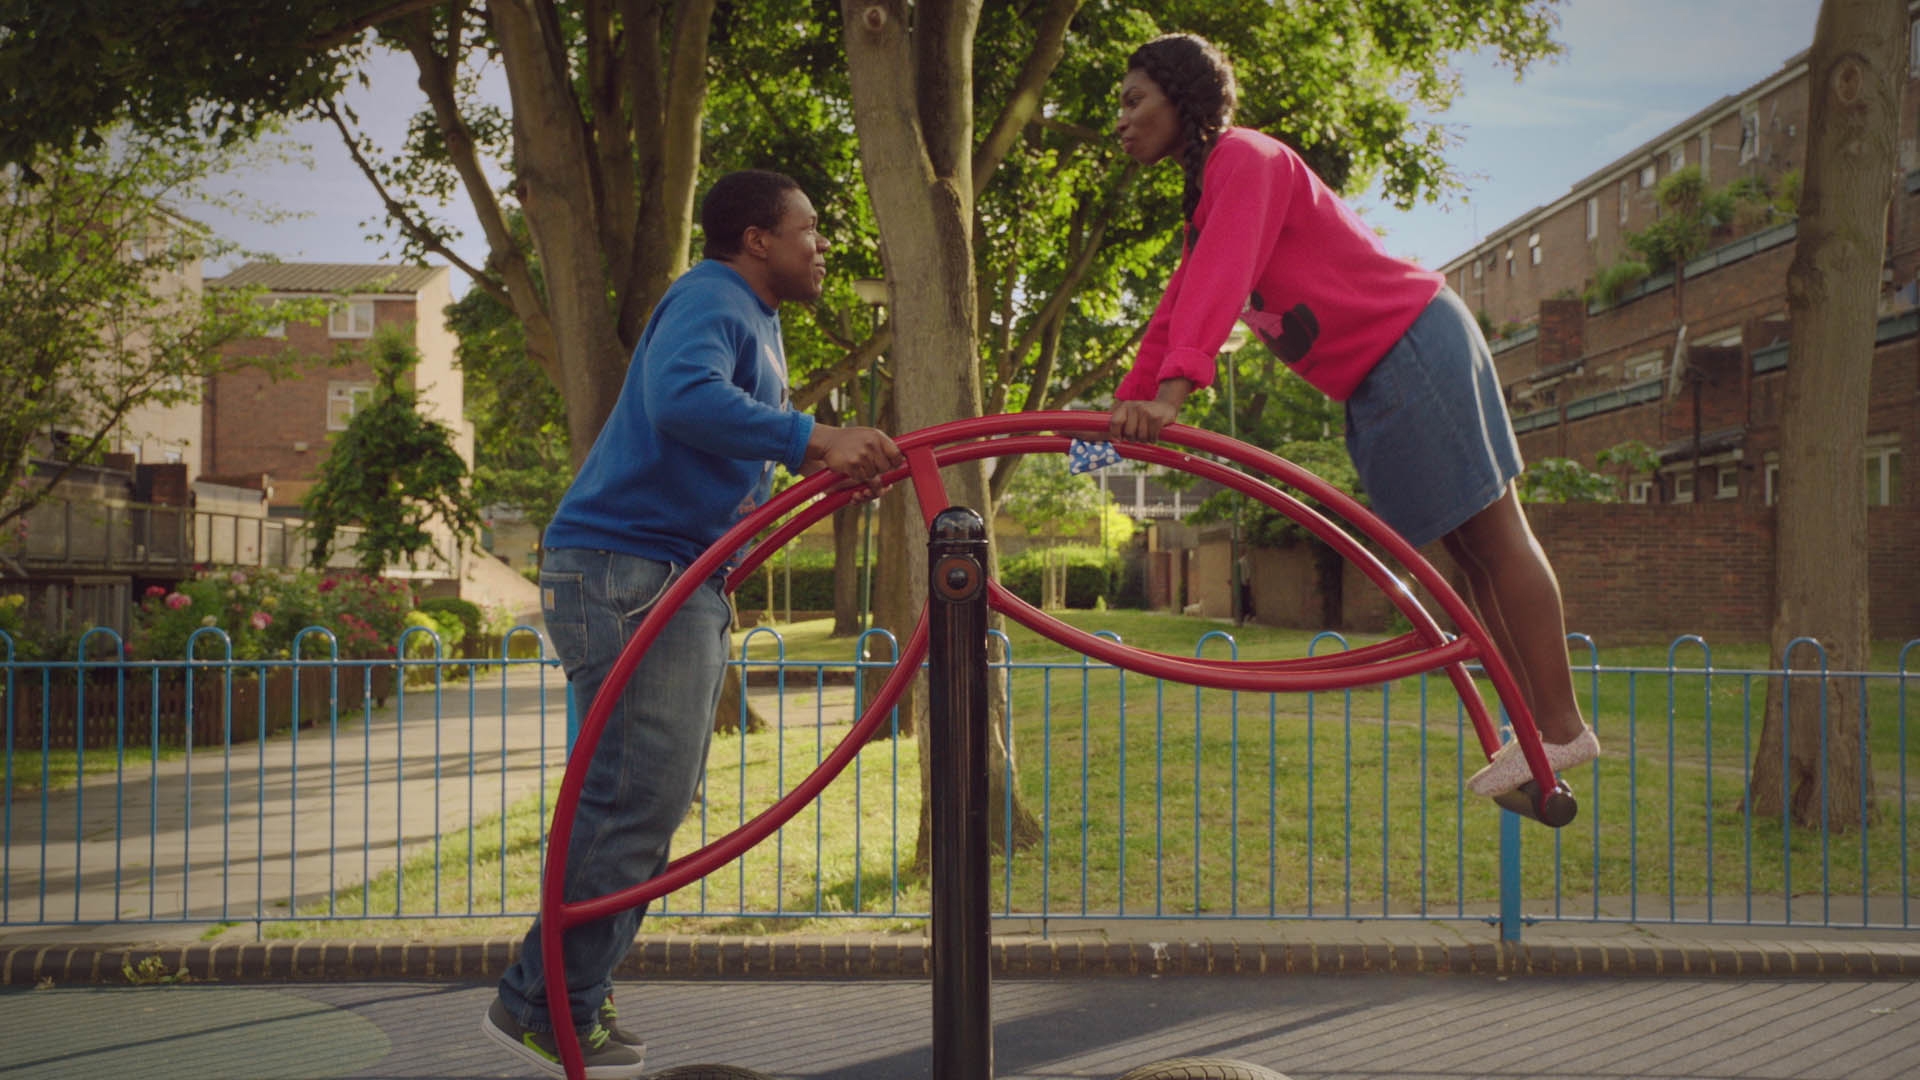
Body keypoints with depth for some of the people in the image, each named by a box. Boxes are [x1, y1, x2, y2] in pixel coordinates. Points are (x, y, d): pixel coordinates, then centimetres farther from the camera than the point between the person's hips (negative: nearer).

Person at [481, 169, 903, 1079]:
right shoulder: (710, 302, -12)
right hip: (626, 569, -11)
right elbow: (681, 397, -34)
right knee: (639, 796, -13)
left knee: (657, 793, 14)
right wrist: (812, 440, -38)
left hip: (685, 581, 11)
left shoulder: (755, 321, 22)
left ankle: (570, 995, 24)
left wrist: (841, 462, 7)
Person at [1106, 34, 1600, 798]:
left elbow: (1222, 279, -30)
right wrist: (1125, 407, 10)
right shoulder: (1206, 197, 16)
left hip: (1414, 347, -10)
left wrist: (1170, 391, -41)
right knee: (1473, 549, 10)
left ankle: (1562, 728, 2)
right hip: (1377, 382, 10)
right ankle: (1538, 728, 16)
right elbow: (1177, 312, 16)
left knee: (1493, 537, -4)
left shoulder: (1244, 159, -14)